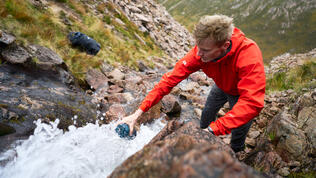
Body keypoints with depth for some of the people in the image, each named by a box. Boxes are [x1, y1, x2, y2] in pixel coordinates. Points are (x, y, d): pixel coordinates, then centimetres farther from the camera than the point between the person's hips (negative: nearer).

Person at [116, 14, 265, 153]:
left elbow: (252, 102, -49)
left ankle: (235, 153, 38)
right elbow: (171, 78, -32)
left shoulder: (249, 55, -45)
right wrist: (138, 113, -36)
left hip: (241, 91, -3)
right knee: (207, 113, 17)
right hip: (222, 86, 4)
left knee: (239, 128, 3)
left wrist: (213, 129, -55)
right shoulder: (200, 52, -33)